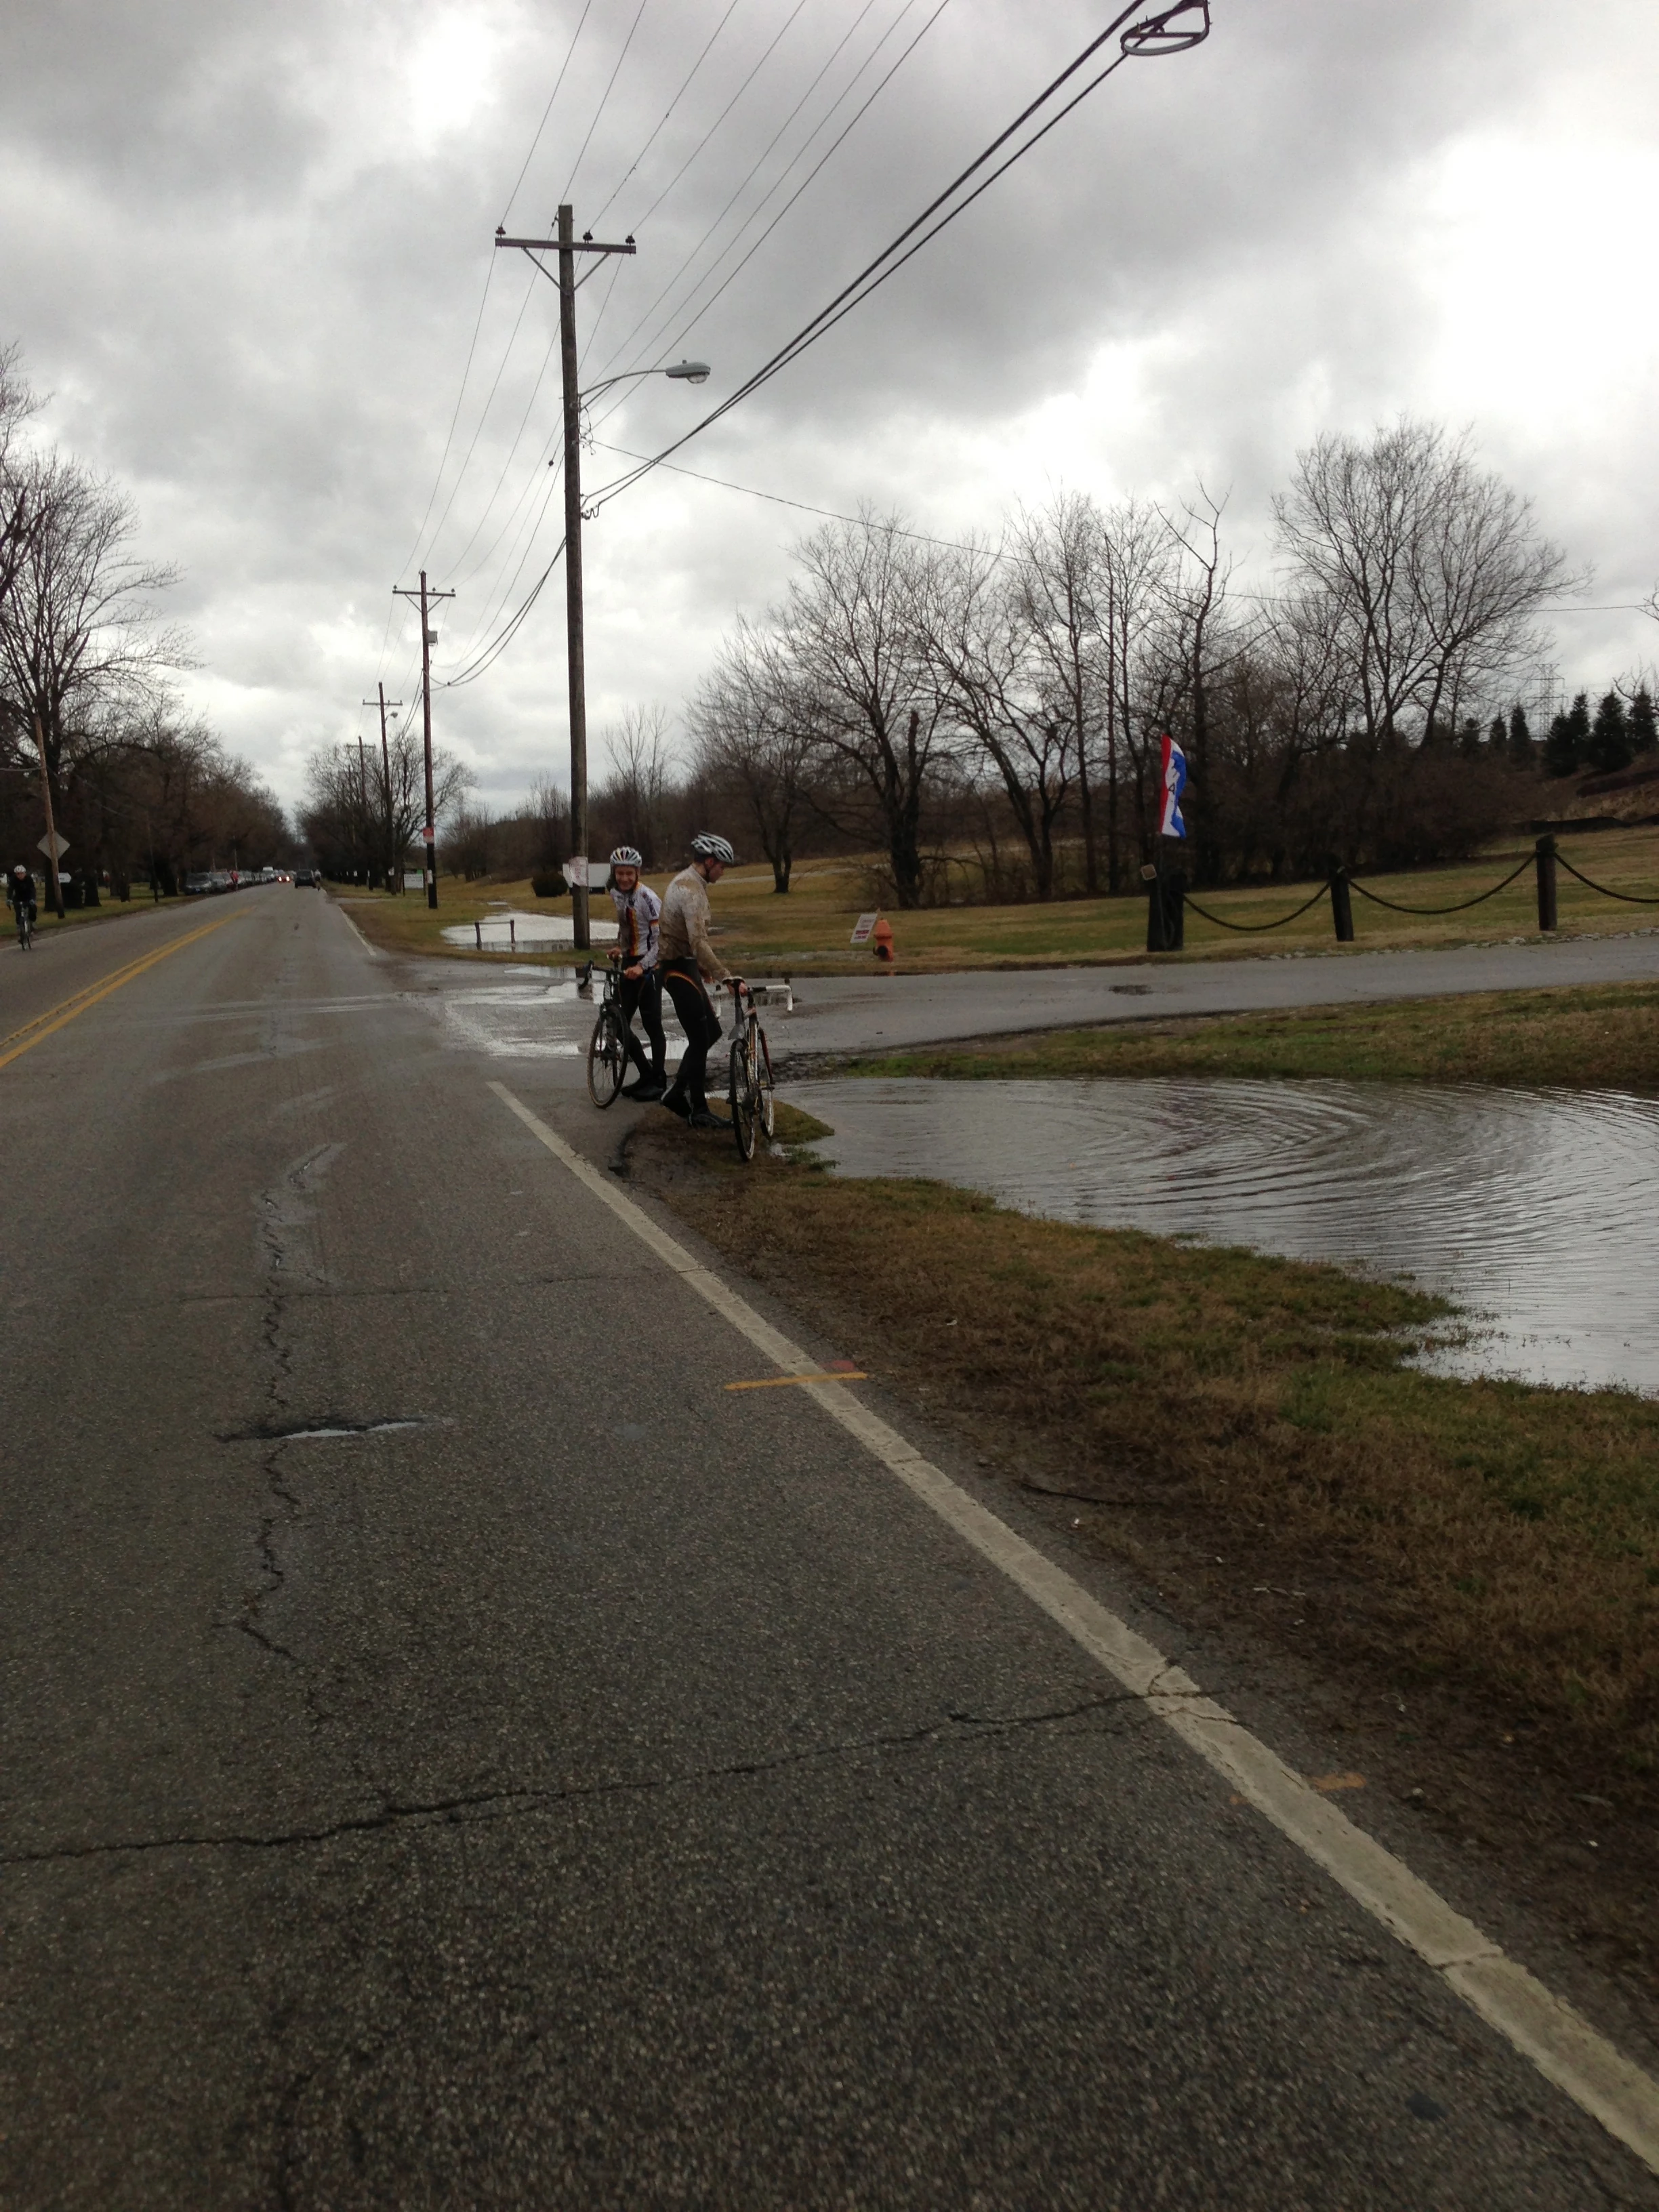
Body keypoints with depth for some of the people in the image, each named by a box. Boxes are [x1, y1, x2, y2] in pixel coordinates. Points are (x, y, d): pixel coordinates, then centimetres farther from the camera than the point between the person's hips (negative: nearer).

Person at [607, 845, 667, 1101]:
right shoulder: (617, 895, 7)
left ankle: (659, 1081, 9)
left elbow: (660, 939, -19)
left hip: (648, 967, -8)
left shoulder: (648, 898, -17)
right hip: (629, 965, 8)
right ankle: (646, 1076, 19)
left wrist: (642, 966, -28)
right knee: (619, 1024, 7)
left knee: (652, 1025, -2)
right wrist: (620, 948, 9)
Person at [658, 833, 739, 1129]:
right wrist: (724, 975, -39)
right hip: (677, 968, -10)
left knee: (710, 1031, 13)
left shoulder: (686, 882, 12)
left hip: (684, 964, 10)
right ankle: (699, 1111, 3)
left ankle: (678, 1093, 19)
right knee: (700, 1039, -5)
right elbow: (699, 941, -33)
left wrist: (703, 966, 31)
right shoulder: (691, 890, -22)